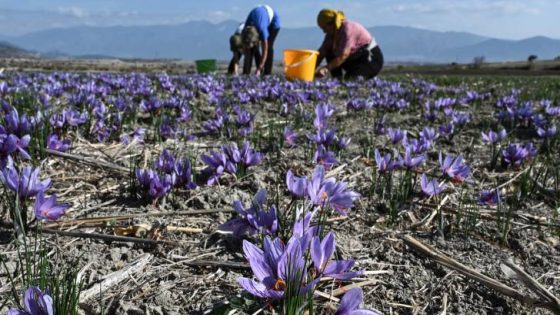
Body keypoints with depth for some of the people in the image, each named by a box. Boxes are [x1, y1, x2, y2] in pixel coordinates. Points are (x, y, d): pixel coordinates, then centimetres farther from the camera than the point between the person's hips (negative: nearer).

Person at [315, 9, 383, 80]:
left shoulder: (347, 28, -24)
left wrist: (326, 68, -36)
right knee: (329, 54, -4)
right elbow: (322, 52, -3)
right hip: (357, 58, 8)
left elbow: (344, 55, -31)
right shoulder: (332, 33, 0)